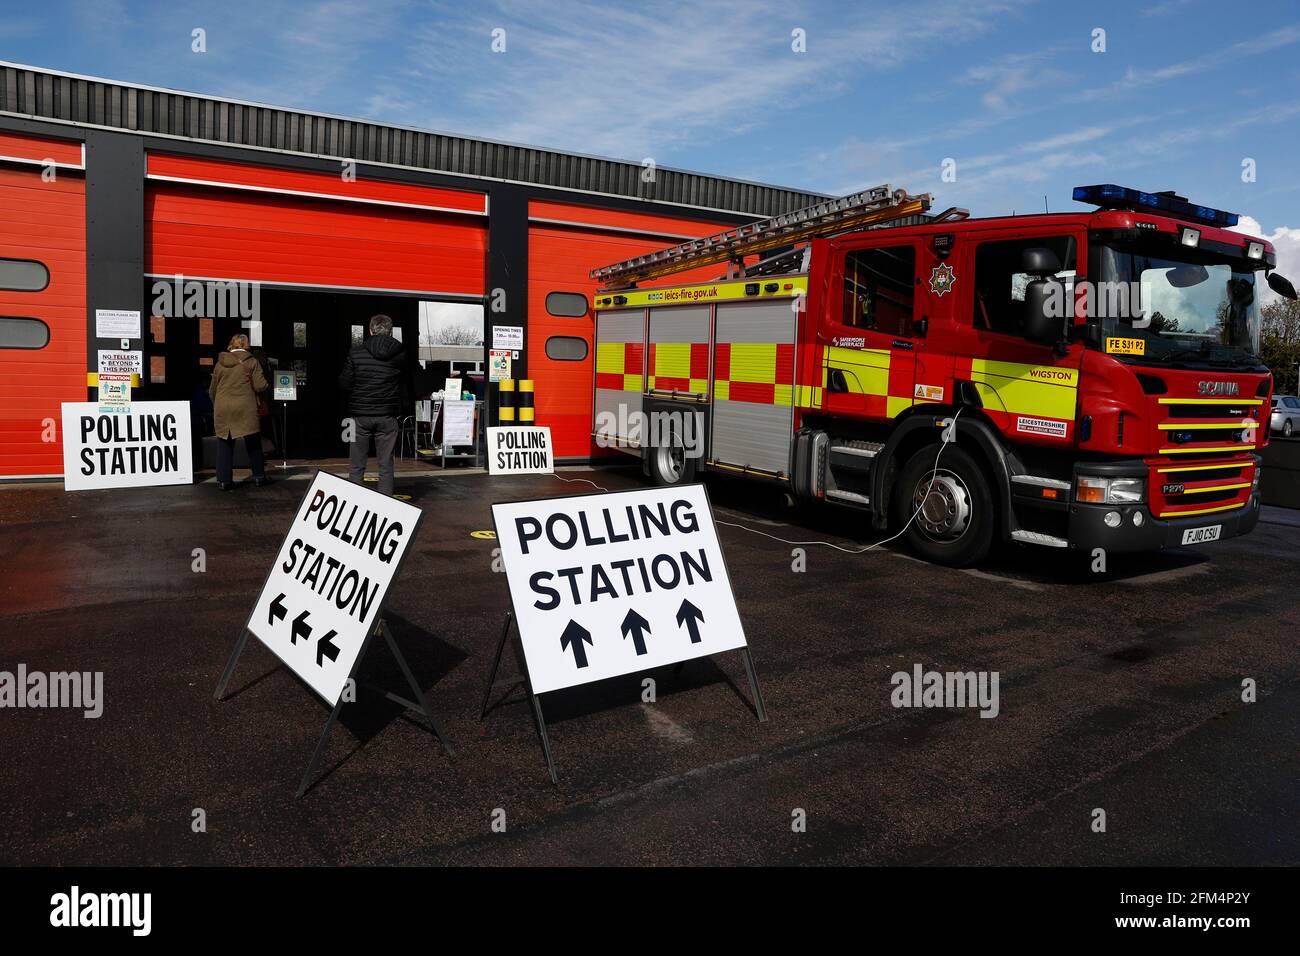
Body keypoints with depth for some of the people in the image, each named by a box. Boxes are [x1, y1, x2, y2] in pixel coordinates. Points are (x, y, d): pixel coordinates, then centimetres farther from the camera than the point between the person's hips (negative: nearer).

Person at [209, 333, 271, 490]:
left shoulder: (220, 363, 10)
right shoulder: (252, 362, 0)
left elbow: (212, 390, 16)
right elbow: (260, 386, -7)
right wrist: (268, 385, 15)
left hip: (222, 409, 3)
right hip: (245, 409, -3)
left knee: (224, 444, 6)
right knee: (253, 443, 9)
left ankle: (224, 480, 4)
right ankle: (259, 476, 14)